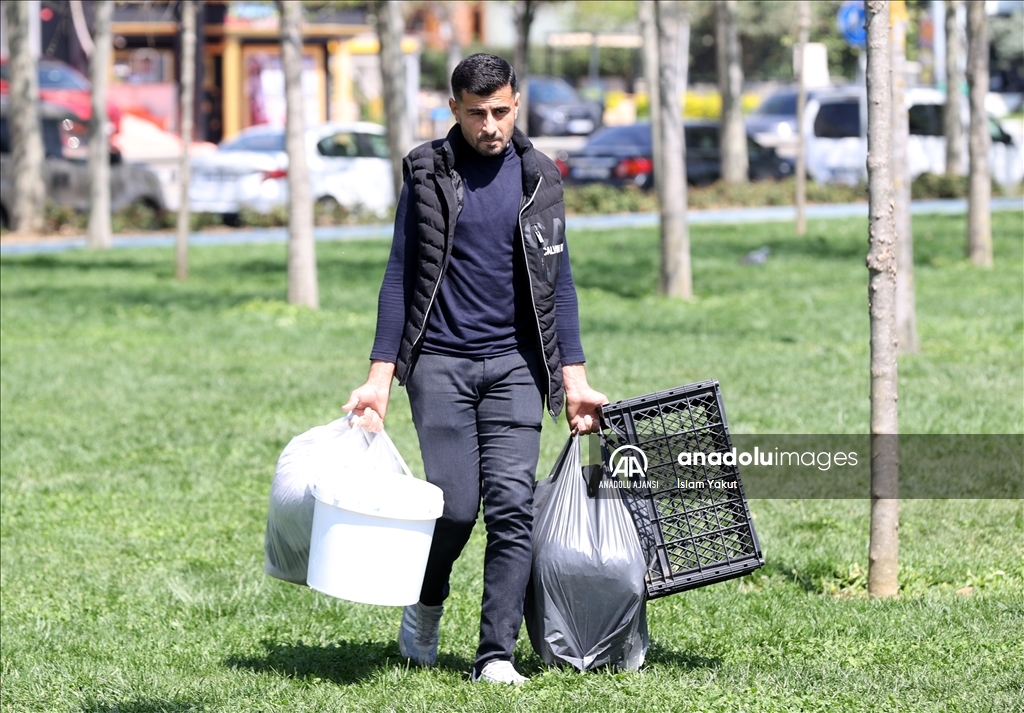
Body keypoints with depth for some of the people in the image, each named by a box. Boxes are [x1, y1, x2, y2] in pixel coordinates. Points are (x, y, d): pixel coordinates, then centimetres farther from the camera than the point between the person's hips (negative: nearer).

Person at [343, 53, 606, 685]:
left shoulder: (539, 178, 7)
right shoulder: (429, 175, 1)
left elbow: (558, 281, 10)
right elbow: (401, 275, 2)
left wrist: (575, 379, 3)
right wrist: (380, 377, -4)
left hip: (514, 363, 2)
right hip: (439, 362, -2)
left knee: (513, 504, -9)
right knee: (456, 503, -8)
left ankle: (497, 653, -6)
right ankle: (426, 605, 22)